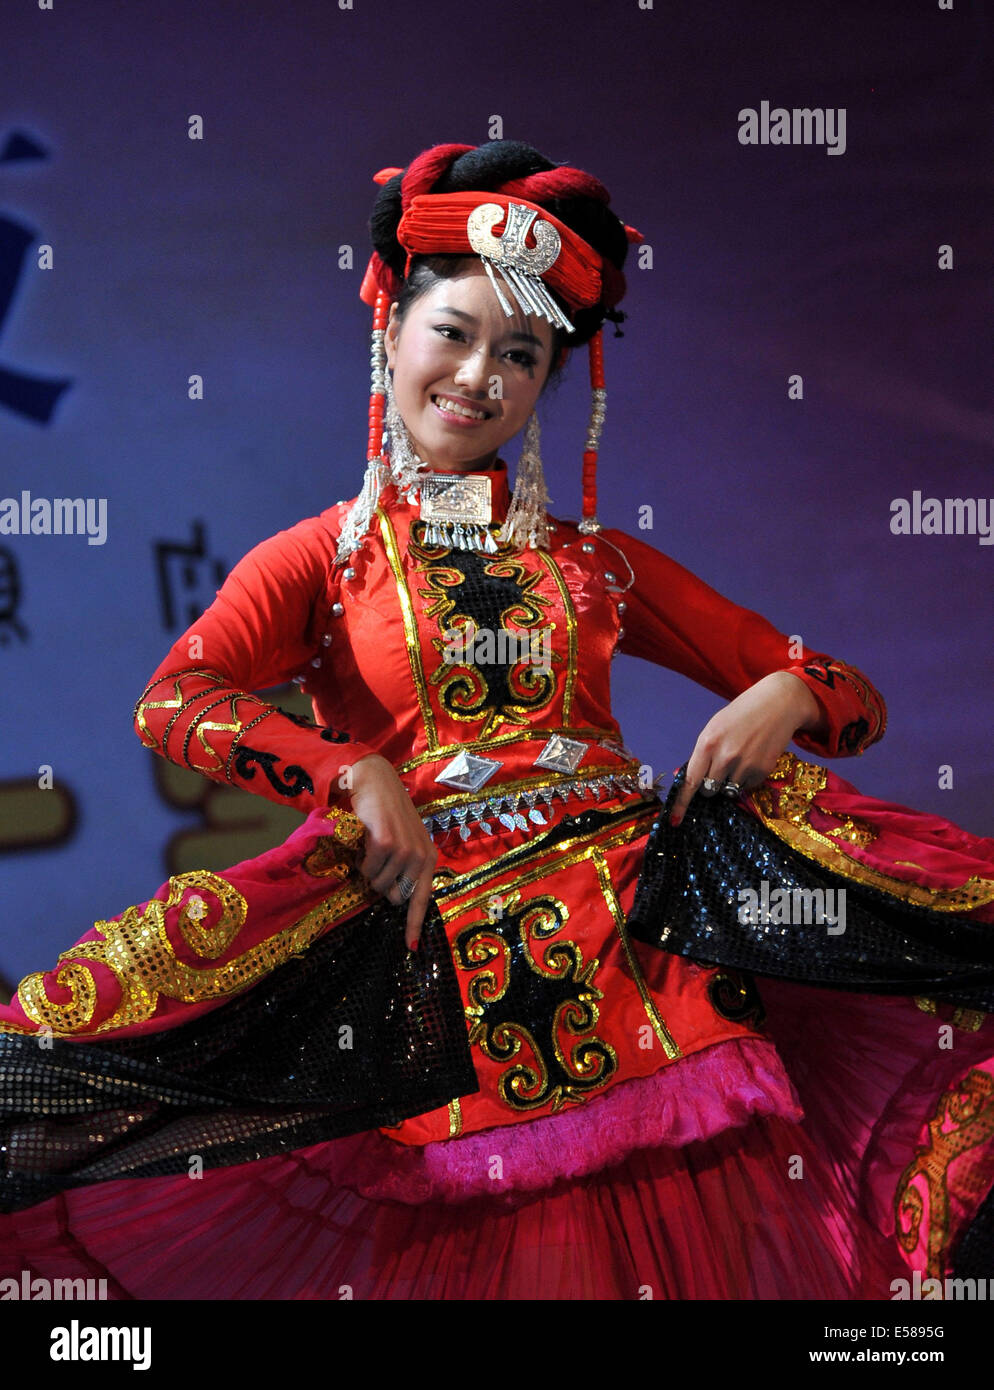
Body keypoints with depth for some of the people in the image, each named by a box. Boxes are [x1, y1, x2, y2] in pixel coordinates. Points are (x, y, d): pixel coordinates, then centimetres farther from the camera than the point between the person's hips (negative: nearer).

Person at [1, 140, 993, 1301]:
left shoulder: (596, 565, 18)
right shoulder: (321, 559, 11)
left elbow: (848, 696, 17)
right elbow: (172, 703, -8)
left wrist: (785, 698, -5)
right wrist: (360, 777, -18)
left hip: (636, 926, 2)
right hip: (435, 938, -2)